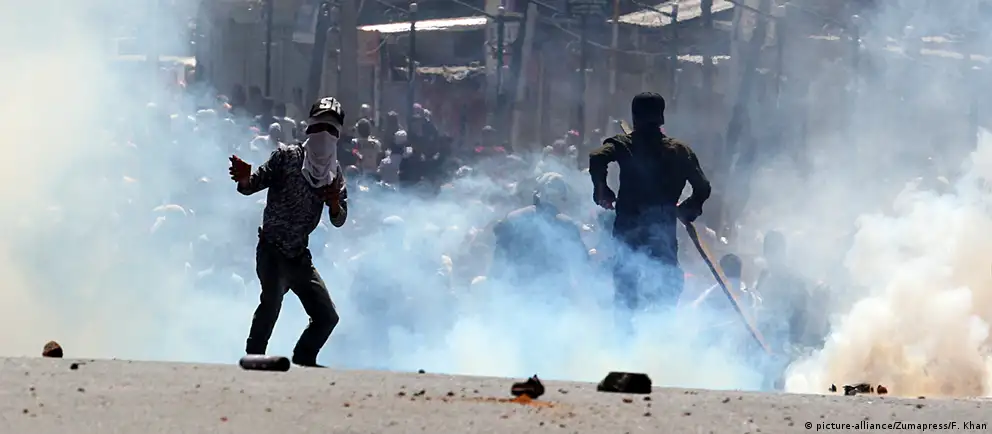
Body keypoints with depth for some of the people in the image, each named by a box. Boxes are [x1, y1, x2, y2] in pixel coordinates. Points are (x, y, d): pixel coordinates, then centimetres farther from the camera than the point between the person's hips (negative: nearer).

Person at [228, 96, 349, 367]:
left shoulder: (334, 173, 9)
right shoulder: (286, 156, -5)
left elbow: (339, 221, 8)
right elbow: (250, 186, -9)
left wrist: (335, 202, -15)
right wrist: (245, 178, -34)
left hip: (300, 255, 6)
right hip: (272, 250, -6)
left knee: (327, 317, 8)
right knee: (272, 300, -32)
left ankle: (302, 361, 27)